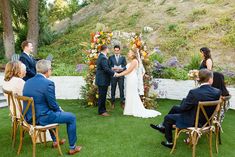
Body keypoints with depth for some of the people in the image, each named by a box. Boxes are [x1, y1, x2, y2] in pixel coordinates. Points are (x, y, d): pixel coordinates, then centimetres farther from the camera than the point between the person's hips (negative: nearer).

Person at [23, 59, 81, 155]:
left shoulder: (28, 82, 4)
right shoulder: (48, 83, -21)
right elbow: (53, 104, -16)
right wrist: (59, 110, 7)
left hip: (29, 117, 9)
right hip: (41, 118, -8)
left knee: (54, 111, 36)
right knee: (71, 117, 7)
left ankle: (55, 141, 46)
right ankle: (72, 148, 18)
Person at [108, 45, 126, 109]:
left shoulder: (123, 57, 11)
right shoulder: (110, 57, 9)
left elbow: (125, 66, 4)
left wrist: (121, 69, -16)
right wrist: (113, 68, -17)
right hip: (113, 75, 0)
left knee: (121, 89, -1)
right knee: (113, 89, 5)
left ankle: (122, 102, 8)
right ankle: (112, 103, 15)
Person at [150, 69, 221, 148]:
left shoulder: (194, 92, -30)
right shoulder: (217, 92, -14)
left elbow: (182, 108, -19)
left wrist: (184, 100, 2)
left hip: (193, 122, -7)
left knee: (168, 118, 15)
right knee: (175, 108, 21)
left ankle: (169, 142, 32)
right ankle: (163, 127, 39)